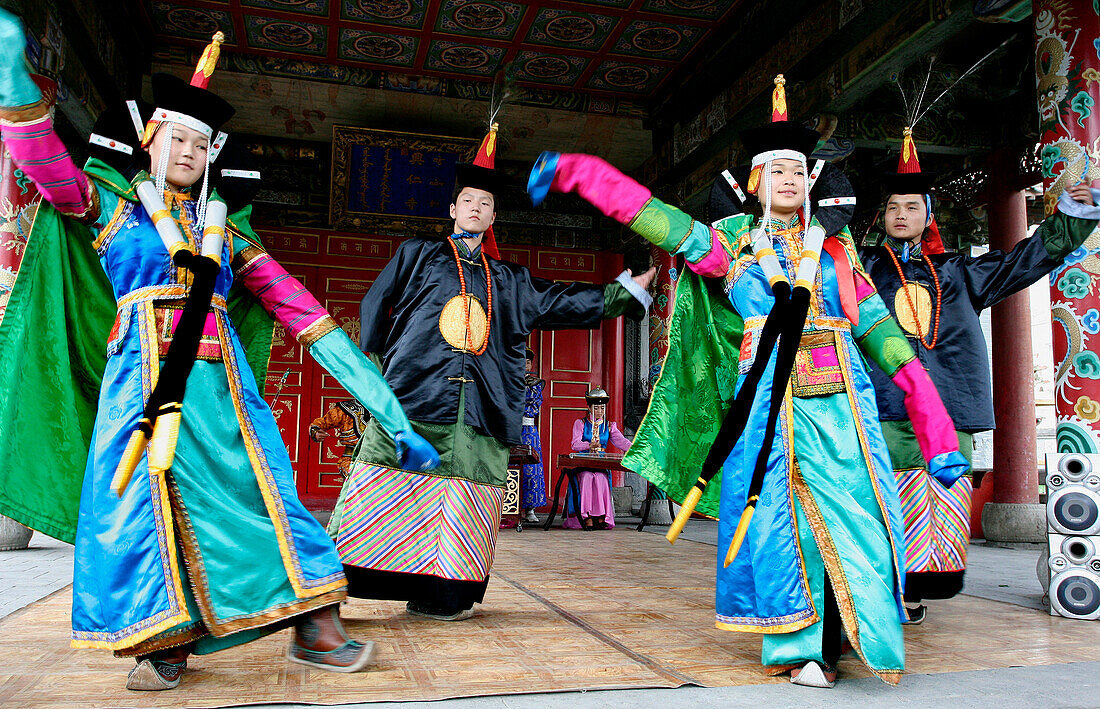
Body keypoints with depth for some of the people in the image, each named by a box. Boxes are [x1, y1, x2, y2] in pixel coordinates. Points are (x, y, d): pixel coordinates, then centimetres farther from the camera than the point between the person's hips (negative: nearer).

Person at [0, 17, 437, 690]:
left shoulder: (224, 226, 18)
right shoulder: (111, 201, 17)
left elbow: (299, 309, 11)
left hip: (221, 378, 2)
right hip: (141, 373, -1)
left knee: (261, 488, -7)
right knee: (146, 500, -7)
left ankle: (315, 625, -5)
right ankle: (164, 641, 4)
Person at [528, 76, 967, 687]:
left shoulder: (834, 247, 16)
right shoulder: (732, 241, 12)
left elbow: (877, 327, 12)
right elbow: (642, 208, 8)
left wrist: (934, 428, 6)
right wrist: (573, 172, 2)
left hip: (841, 397, 2)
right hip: (768, 397, -2)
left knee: (852, 519, -5)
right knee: (783, 520, -3)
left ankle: (831, 641, 9)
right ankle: (801, 647, 10)